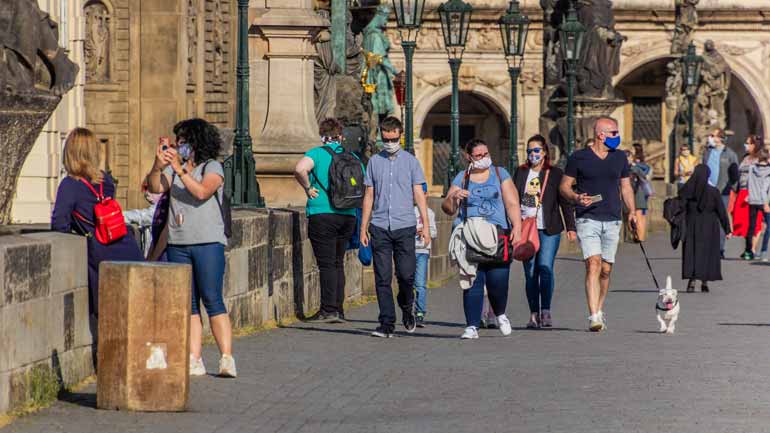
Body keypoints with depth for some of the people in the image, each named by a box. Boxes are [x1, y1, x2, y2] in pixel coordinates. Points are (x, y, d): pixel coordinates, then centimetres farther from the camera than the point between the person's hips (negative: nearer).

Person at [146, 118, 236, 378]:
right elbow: (155, 187, 0)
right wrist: (158, 166, -15)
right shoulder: (174, 167, 14)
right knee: (188, 304, 3)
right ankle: (194, 361, 4)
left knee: (212, 300, -10)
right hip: (178, 243, 5)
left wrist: (180, 170, -18)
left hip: (207, 242, -5)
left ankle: (227, 359, -9)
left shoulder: (212, 167, 1)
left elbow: (202, 192, -16)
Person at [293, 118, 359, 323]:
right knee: (338, 263, 14)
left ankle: (329, 310, -9)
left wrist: (308, 188, -9)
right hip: (348, 215, 5)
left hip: (323, 214, -5)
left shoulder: (317, 153, -5)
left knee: (327, 264, -4)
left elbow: (300, 169, -24)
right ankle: (338, 310, 14)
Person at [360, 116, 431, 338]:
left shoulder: (410, 161, 7)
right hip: (380, 227, 1)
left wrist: (425, 225, -1)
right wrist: (363, 228, 9)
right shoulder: (374, 162, 10)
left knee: (406, 275, -4)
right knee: (382, 278, -2)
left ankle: (407, 310, 24)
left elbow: (419, 195, 7)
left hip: (405, 226, -1)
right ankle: (387, 323, 1)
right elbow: (369, 196, 14)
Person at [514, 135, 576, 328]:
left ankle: (546, 311, -14)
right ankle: (534, 314, 8)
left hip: (549, 230, -3)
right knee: (530, 272, 2)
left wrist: (571, 227, -1)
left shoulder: (556, 174, 6)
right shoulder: (521, 172, 13)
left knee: (545, 267, -16)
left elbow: (565, 203, 6)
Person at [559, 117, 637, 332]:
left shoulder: (619, 157, 12)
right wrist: (576, 198, -17)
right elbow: (564, 186, 4)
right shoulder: (579, 158, -1)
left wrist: (632, 211, 5)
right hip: (588, 219, -4)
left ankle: (599, 310, 26)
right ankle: (594, 317, -22)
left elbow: (626, 186, 19)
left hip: (612, 221, 4)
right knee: (593, 264, -17)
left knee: (606, 270, 8)